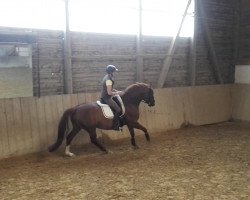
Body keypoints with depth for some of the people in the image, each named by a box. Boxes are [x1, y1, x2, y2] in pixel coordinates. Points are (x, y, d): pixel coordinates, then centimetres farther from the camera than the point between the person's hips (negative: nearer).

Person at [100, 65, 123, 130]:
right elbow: (109, 92, -24)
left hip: (104, 97, 11)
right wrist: (117, 93, -11)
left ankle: (117, 123, 29)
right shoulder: (109, 80, -22)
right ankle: (115, 126, -8)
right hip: (107, 98, -11)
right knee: (118, 109, -13)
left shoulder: (107, 77, 10)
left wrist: (116, 91, 9)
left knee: (118, 103, 24)